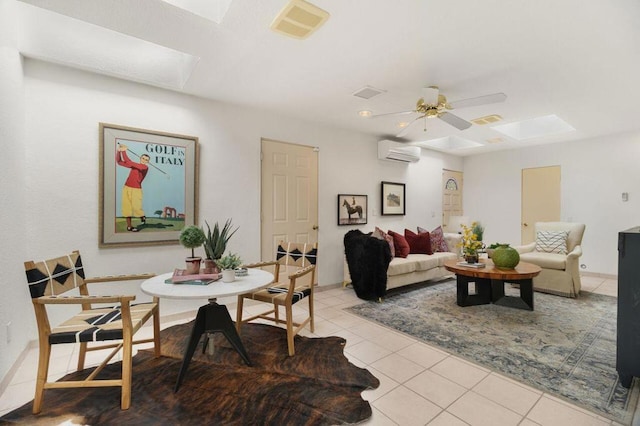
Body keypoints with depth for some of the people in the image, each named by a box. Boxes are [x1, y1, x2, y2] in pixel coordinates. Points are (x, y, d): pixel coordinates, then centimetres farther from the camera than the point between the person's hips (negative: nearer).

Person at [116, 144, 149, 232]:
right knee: (127, 207, 3)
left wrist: (124, 151, -14)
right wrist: (119, 151, 1)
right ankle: (129, 226, 10)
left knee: (136, 207, -9)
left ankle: (143, 217, 24)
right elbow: (119, 162, 13)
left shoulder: (145, 167, -8)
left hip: (136, 190, -5)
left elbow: (129, 162, -17)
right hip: (126, 188, 5)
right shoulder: (134, 165, 11)